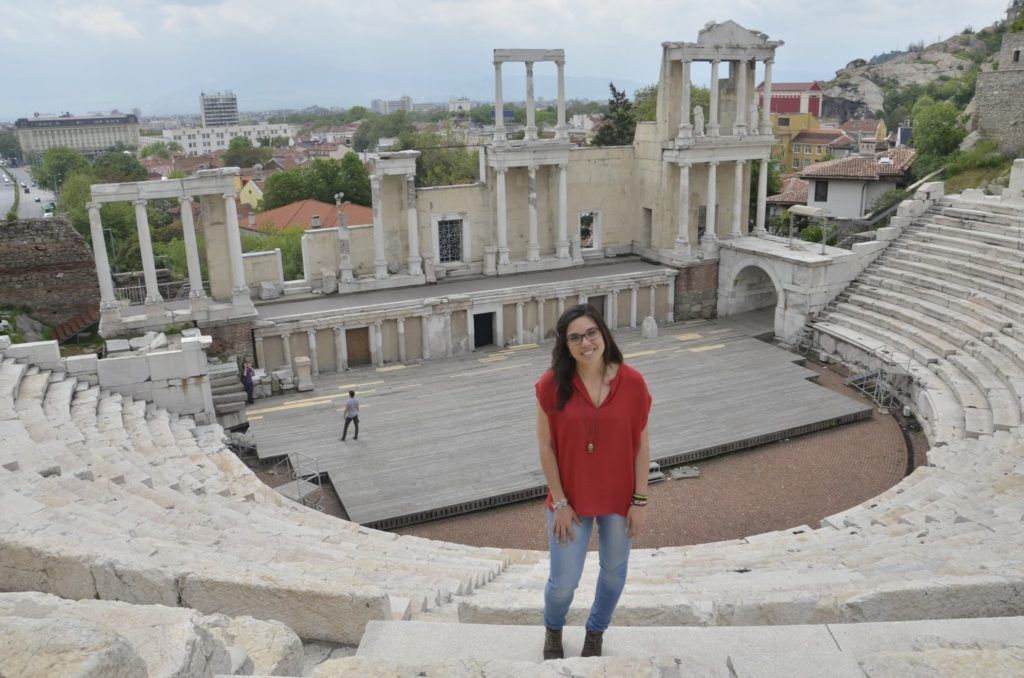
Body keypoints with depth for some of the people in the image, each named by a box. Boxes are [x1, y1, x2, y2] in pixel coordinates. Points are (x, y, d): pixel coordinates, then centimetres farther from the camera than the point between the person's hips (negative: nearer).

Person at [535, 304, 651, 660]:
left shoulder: (632, 383, -14)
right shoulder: (552, 384, -16)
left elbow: (641, 446, -6)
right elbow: (546, 447, -9)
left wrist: (640, 501, -4)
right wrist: (560, 503, -9)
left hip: (619, 498, 1)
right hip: (570, 499, -1)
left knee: (614, 571, 20)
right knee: (564, 582, 8)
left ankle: (595, 633, 50)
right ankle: (553, 629, 44)